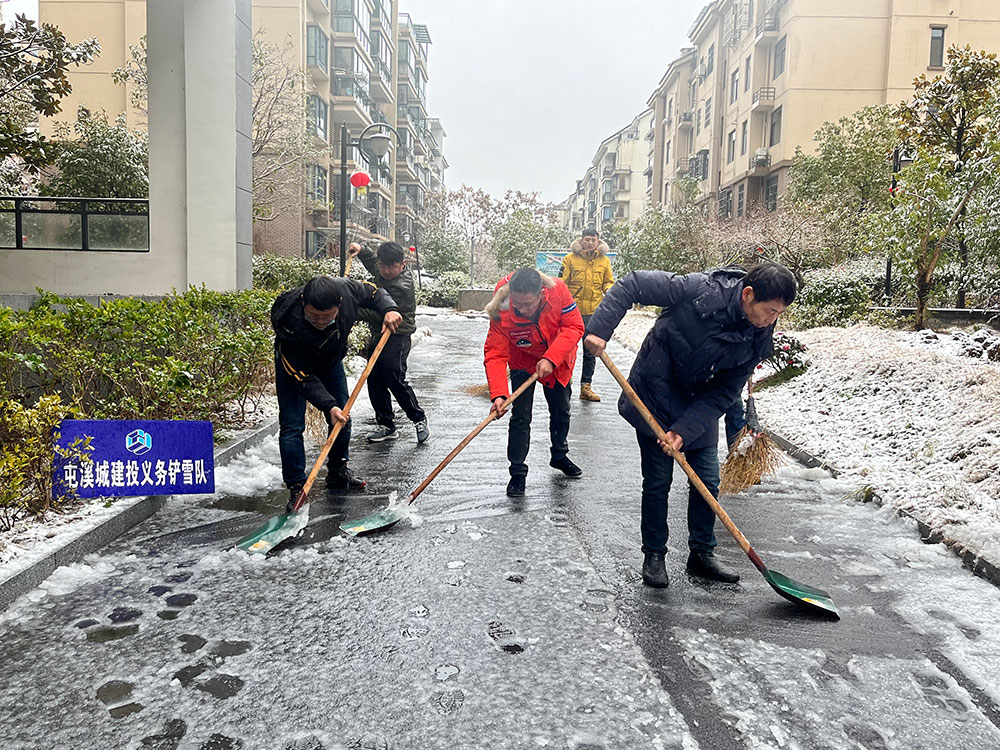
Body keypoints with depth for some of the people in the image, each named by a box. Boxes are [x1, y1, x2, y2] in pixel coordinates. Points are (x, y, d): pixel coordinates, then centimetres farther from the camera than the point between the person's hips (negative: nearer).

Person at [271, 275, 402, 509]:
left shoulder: (346, 290, -34)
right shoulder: (288, 323, -42)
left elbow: (374, 292, -10)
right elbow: (302, 376, -33)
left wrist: (388, 309, -30)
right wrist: (328, 405, -42)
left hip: (331, 359, 4)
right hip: (295, 363, -4)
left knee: (342, 417, 9)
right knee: (292, 425, -13)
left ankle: (337, 472, 29)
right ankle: (296, 487, -2)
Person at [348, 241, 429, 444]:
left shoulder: (401, 286, -21)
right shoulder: (383, 272, 8)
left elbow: (380, 313, -27)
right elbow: (373, 262, 34)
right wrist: (361, 250, 17)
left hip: (396, 338, -9)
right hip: (379, 335, 9)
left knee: (395, 381, -11)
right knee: (375, 381, 8)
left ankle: (419, 419, 9)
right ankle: (386, 425, 18)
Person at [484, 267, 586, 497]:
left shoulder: (558, 291, -33)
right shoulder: (501, 311, -34)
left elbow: (574, 327, -25)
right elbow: (495, 355, -32)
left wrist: (550, 359, -36)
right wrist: (498, 394, -43)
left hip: (558, 362, 2)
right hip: (523, 364, -2)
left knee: (561, 411, 17)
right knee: (520, 417, -7)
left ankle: (559, 455, 41)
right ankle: (517, 472, 8)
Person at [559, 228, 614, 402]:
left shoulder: (604, 260, 7)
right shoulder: (570, 258, 0)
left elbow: (609, 282, 17)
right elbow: (561, 282, 1)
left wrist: (609, 290, -5)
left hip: (594, 312, 2)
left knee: (591, 351, 6)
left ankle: (586, 386, 15)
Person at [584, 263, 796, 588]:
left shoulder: (758, 338, -12)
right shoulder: (702, 290, -27)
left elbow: (724, 393, -10)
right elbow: (633, 285, -22)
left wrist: (685, 429, -21)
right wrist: (599, 329, -31)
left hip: (700, 405, 5)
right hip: (655, 396, -5)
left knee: (708, 482, 7)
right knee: (658, 481, 0)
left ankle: (702, 553, 27)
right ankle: (654, 555, 20)